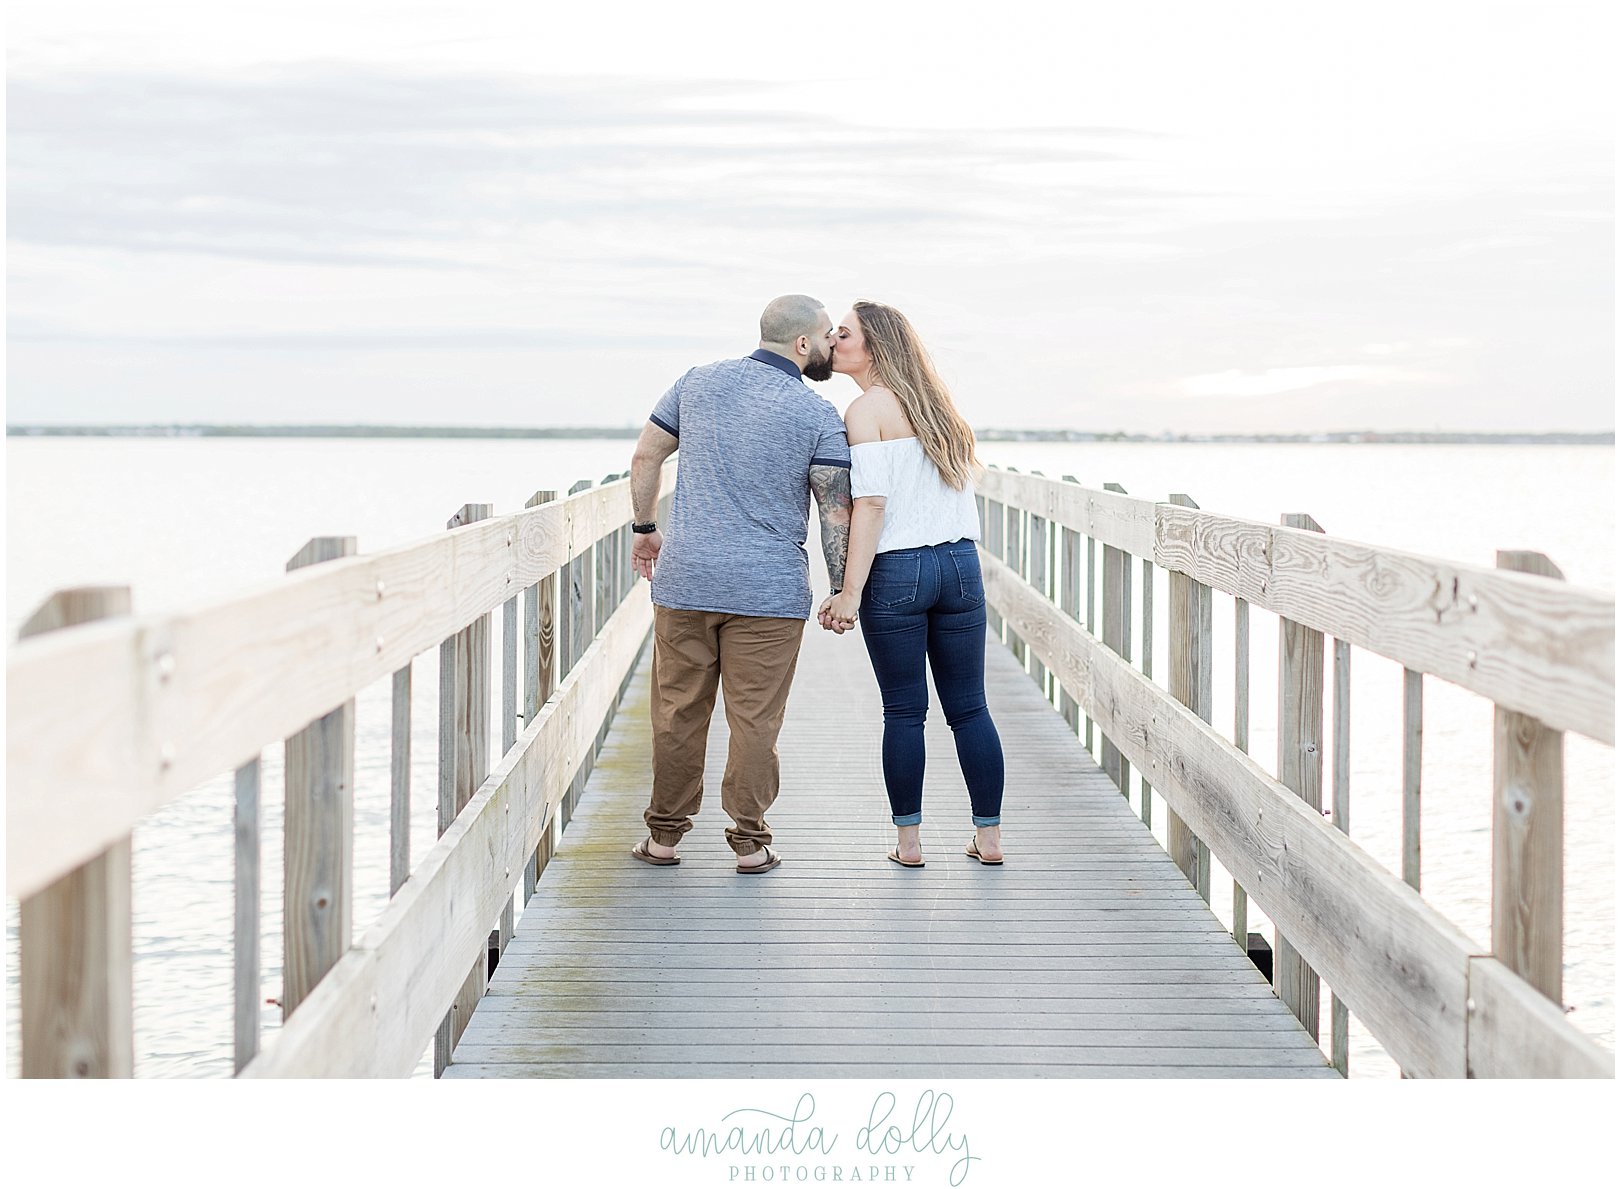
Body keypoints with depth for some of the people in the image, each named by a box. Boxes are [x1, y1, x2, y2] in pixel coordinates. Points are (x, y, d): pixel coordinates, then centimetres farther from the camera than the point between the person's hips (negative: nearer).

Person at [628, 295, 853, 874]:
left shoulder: (699, 381, 6)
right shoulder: (818, 415, -5)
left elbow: (645, 456, 11)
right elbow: (836, 512, -8)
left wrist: (645, 529, 22)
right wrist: (841, 593, -2)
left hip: (684, 580, 3)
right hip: (769, 589, -3)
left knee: (678, 711, 10)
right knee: (755, 718, 4)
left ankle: (664, 833, 18)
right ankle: (749, 840, 8)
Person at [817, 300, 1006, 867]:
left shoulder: (867, 409, -7)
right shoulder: (933, 406, 15)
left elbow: (871, 502, -15)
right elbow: (961, 493, 13)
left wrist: (850, 592, -15)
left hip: (897, 571, -6)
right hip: (960, 564, 6)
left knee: (904, 711, 3)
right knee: (969, 708, 10)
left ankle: (908, 840, 9)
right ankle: (989, 836, 14)